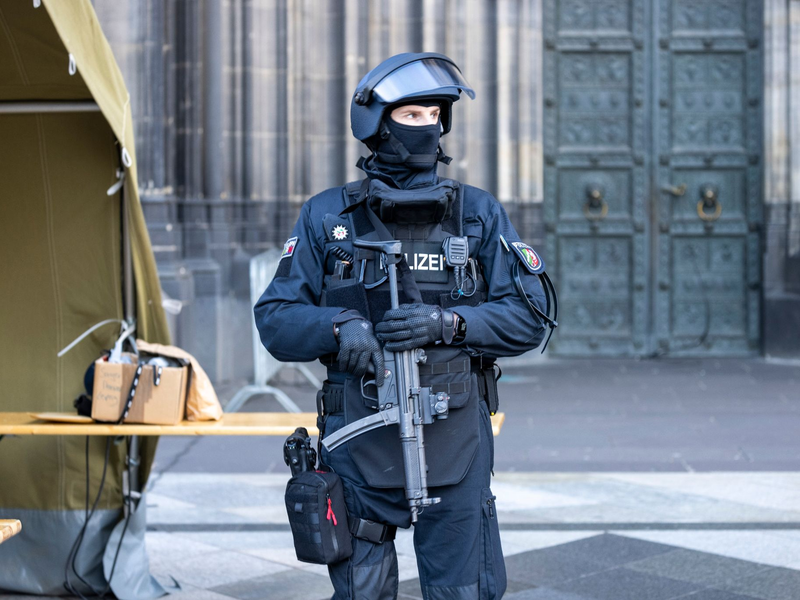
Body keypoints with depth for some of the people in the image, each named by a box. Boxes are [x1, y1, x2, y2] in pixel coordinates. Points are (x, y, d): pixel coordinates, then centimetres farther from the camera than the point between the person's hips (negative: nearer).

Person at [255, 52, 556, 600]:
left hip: (456, 447, 0)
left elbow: (530, 317, 0)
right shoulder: (327, 218, 5)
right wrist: (338, 327, -18)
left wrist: (449, 324, -16)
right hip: (360, 445, 0)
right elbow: (276, 321, 2)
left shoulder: (479, 214, 6)